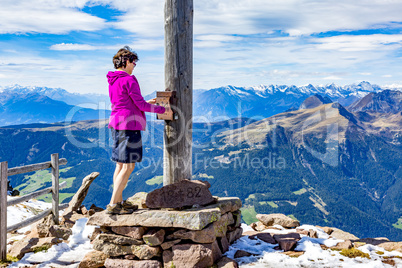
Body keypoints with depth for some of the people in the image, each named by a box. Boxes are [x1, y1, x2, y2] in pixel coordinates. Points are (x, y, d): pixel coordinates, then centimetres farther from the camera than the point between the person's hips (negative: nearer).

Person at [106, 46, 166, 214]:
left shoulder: (112, 81, 13)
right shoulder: (129, 80, -14)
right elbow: (141, 105, -13)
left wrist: (147, 103, 25)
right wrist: (162, 110, -1)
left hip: (116, 124, 10)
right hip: (129, 125, -9)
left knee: (120, 165, 14)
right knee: (128, 166, -4)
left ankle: (119, 201, 22)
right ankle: (113, 205, -3)